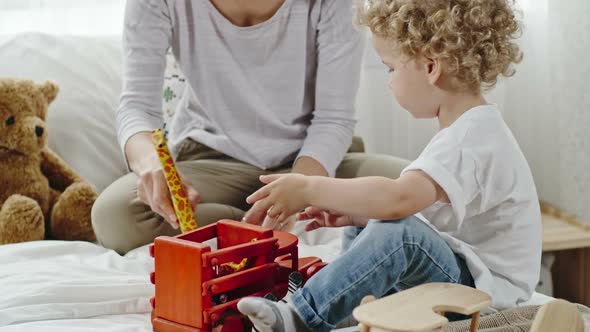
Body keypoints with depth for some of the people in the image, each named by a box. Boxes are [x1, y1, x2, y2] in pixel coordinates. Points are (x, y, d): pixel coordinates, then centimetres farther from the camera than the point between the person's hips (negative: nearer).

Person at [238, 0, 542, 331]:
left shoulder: (474, 137, -25)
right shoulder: (466, 128, 10)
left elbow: (398, 198, -39)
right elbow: (416, 204, 16)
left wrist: (309, 189, -29)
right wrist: (356, 213, 4)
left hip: (485, 288, -11)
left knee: (397, 235, -34)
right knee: (365, 227, 22)